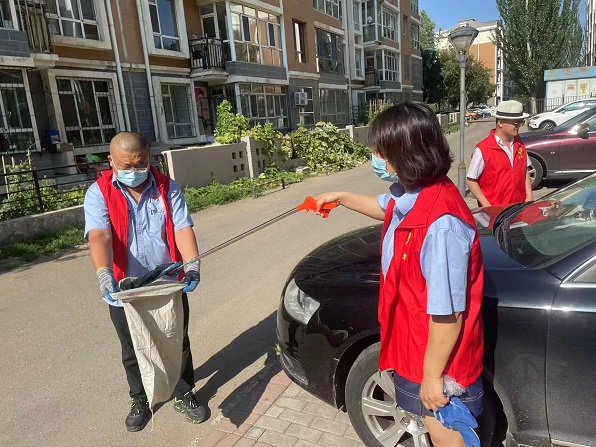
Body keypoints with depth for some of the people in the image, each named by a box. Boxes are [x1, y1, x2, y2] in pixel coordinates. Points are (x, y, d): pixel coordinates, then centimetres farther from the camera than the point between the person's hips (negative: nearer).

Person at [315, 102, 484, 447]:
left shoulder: (440, 224, -36)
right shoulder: (414, 194, -6)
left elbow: (448, 313, -30)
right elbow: (386, 208, 20)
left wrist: (432, 376, -19)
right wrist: (341, 197, 25)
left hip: (440, 362, -8)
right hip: (418, 345, 8)